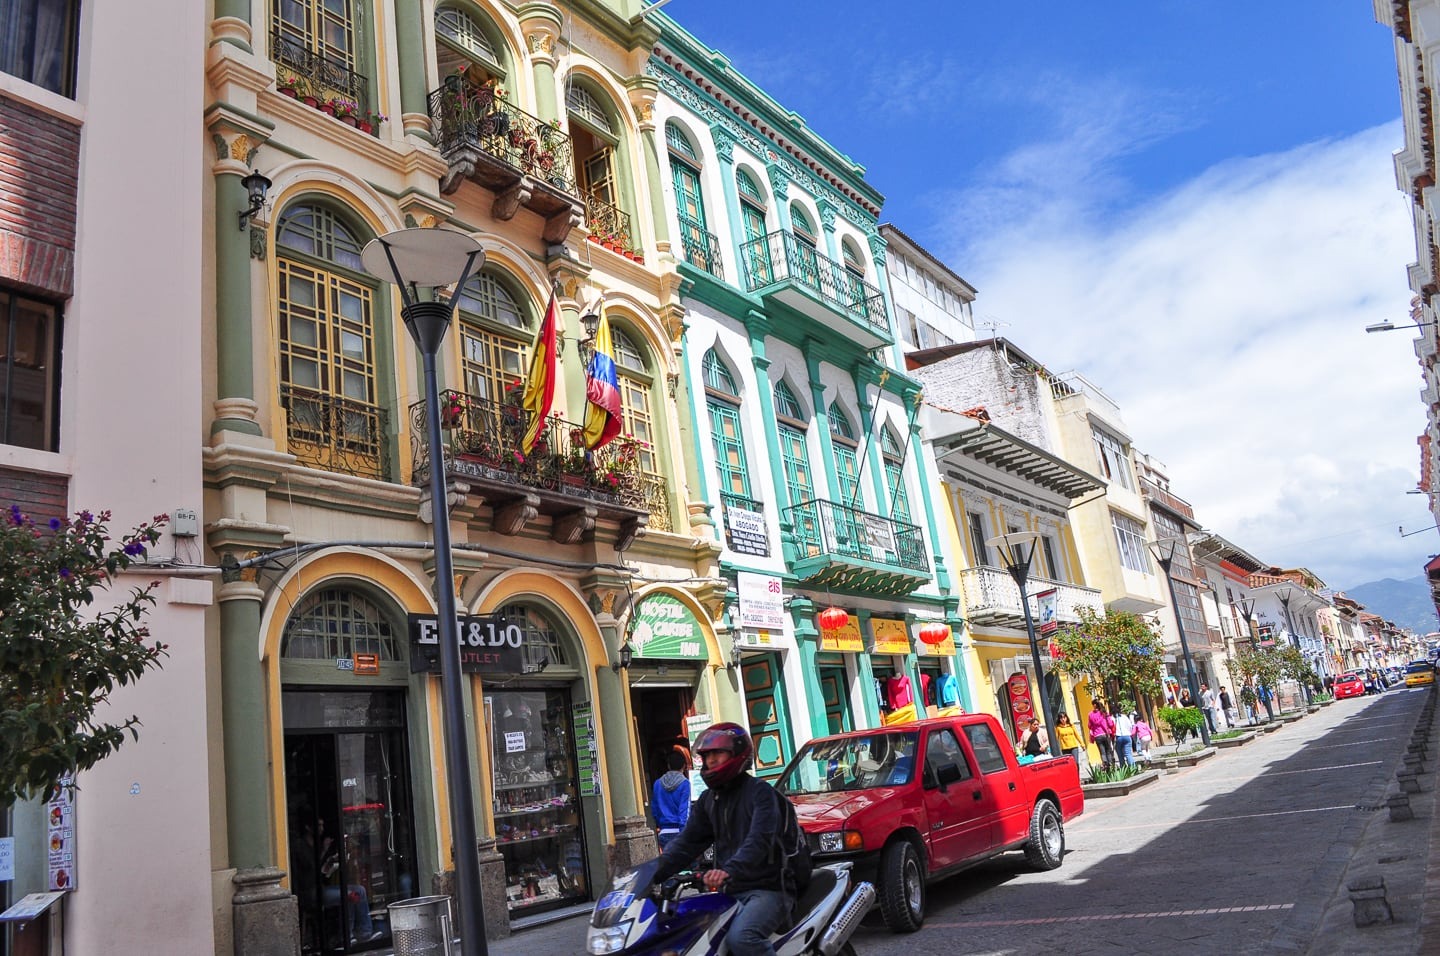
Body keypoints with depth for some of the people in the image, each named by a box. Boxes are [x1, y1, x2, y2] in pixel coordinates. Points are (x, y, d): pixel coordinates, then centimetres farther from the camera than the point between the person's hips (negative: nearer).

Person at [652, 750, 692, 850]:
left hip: (664, 833, 4)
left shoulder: (658, 784, 7)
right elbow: (685, 810, -10)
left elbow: (654, 809, 10)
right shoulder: (684, 783, -6)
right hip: (678, 831, -4)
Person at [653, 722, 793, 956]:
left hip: (767, 889, -7)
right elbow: (687, 842, 8)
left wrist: (729, 870, -39)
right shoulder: (708, 800, 16)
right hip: (729, 892, 7)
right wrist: (655, 873, -9)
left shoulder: (760, 792, -7)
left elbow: (760, 840, -22)